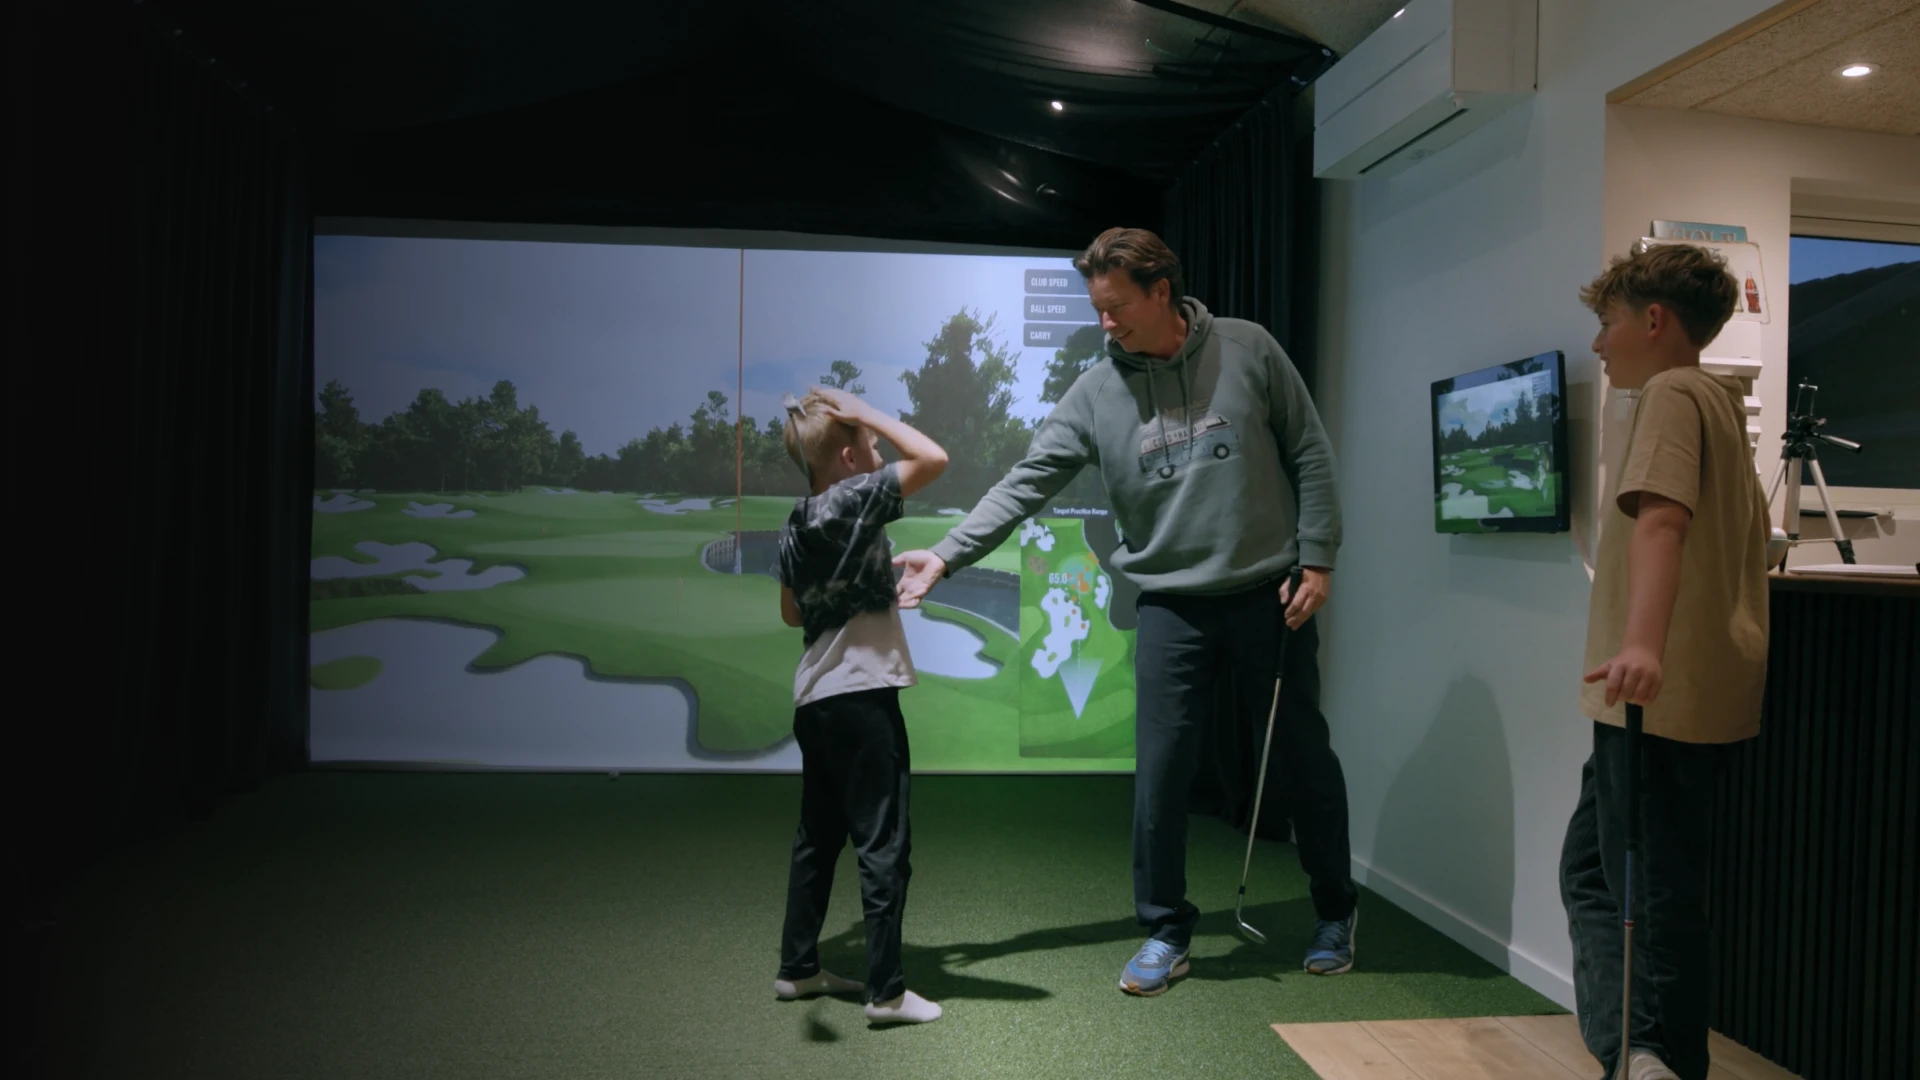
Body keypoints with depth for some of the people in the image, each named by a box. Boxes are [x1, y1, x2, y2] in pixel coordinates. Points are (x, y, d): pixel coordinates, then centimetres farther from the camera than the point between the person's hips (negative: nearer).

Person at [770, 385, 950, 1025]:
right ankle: (887, 991, 2)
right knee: (883, 844, -2)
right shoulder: (855, 500, -12)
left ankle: (797, 967, 27)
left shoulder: (793, 527, 11)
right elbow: (933, 459, -18)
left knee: (817, 836, 18)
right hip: (861, 694, -8)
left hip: (814, 697, 8)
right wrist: (871, 414, -10)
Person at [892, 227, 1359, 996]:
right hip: (1172, 605, 1)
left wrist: (1317, 559, -5)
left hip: (1270, 594, -1)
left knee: (1303, 758, 11)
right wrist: (945, 555, -15)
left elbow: (1309, 454, 0)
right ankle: (1165, 934, 19)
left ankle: (1335, 915, 32)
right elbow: (1026, 485, -6)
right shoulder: (1095, 392, -2)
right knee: (1160, 772, 1)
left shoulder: (1247, 350, -4)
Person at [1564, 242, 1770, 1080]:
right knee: (1591, 867, 12)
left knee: (1652, 890, -5)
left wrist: (1643, 644, -41)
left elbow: (1661, 520, -28)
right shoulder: (1719, 398, 20)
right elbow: (1744, 533, 29)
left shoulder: (1672, 394, -10)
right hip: (1700, 688, 10)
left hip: (1663, 694, -10)